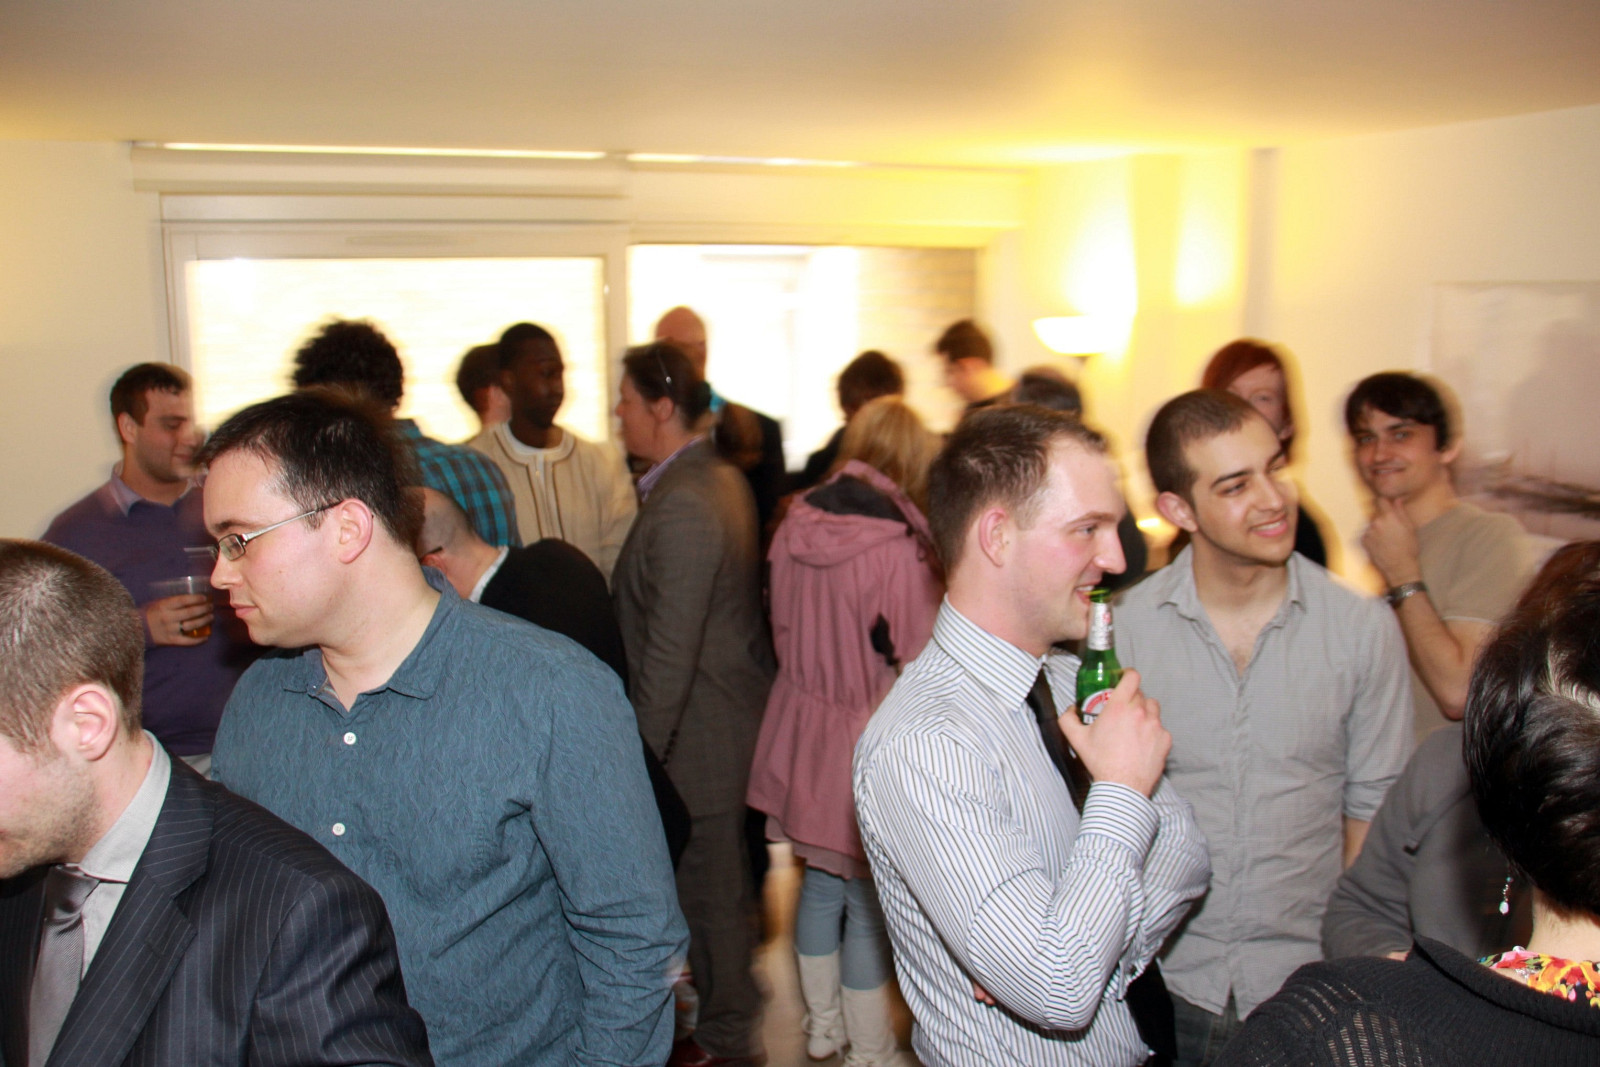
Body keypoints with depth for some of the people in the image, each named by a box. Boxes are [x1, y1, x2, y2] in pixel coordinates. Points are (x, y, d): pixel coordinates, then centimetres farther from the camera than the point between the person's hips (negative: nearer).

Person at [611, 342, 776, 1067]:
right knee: (720, 878, 22)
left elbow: (670, 650, -26)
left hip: (698, 736, -10)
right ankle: (731, 1008, 38)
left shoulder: (679, 505, -24)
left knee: (709, 888, 7)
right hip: (738, 714, 10)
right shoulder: (723, 479, 7)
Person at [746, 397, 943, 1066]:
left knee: (820, 884, 22)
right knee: (868, 907, 10)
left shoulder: (794, 527, -5)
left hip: (802, 736, 6)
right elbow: (917, 665, -16)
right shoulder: (899, 549, -24)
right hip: (868, 746, -6)